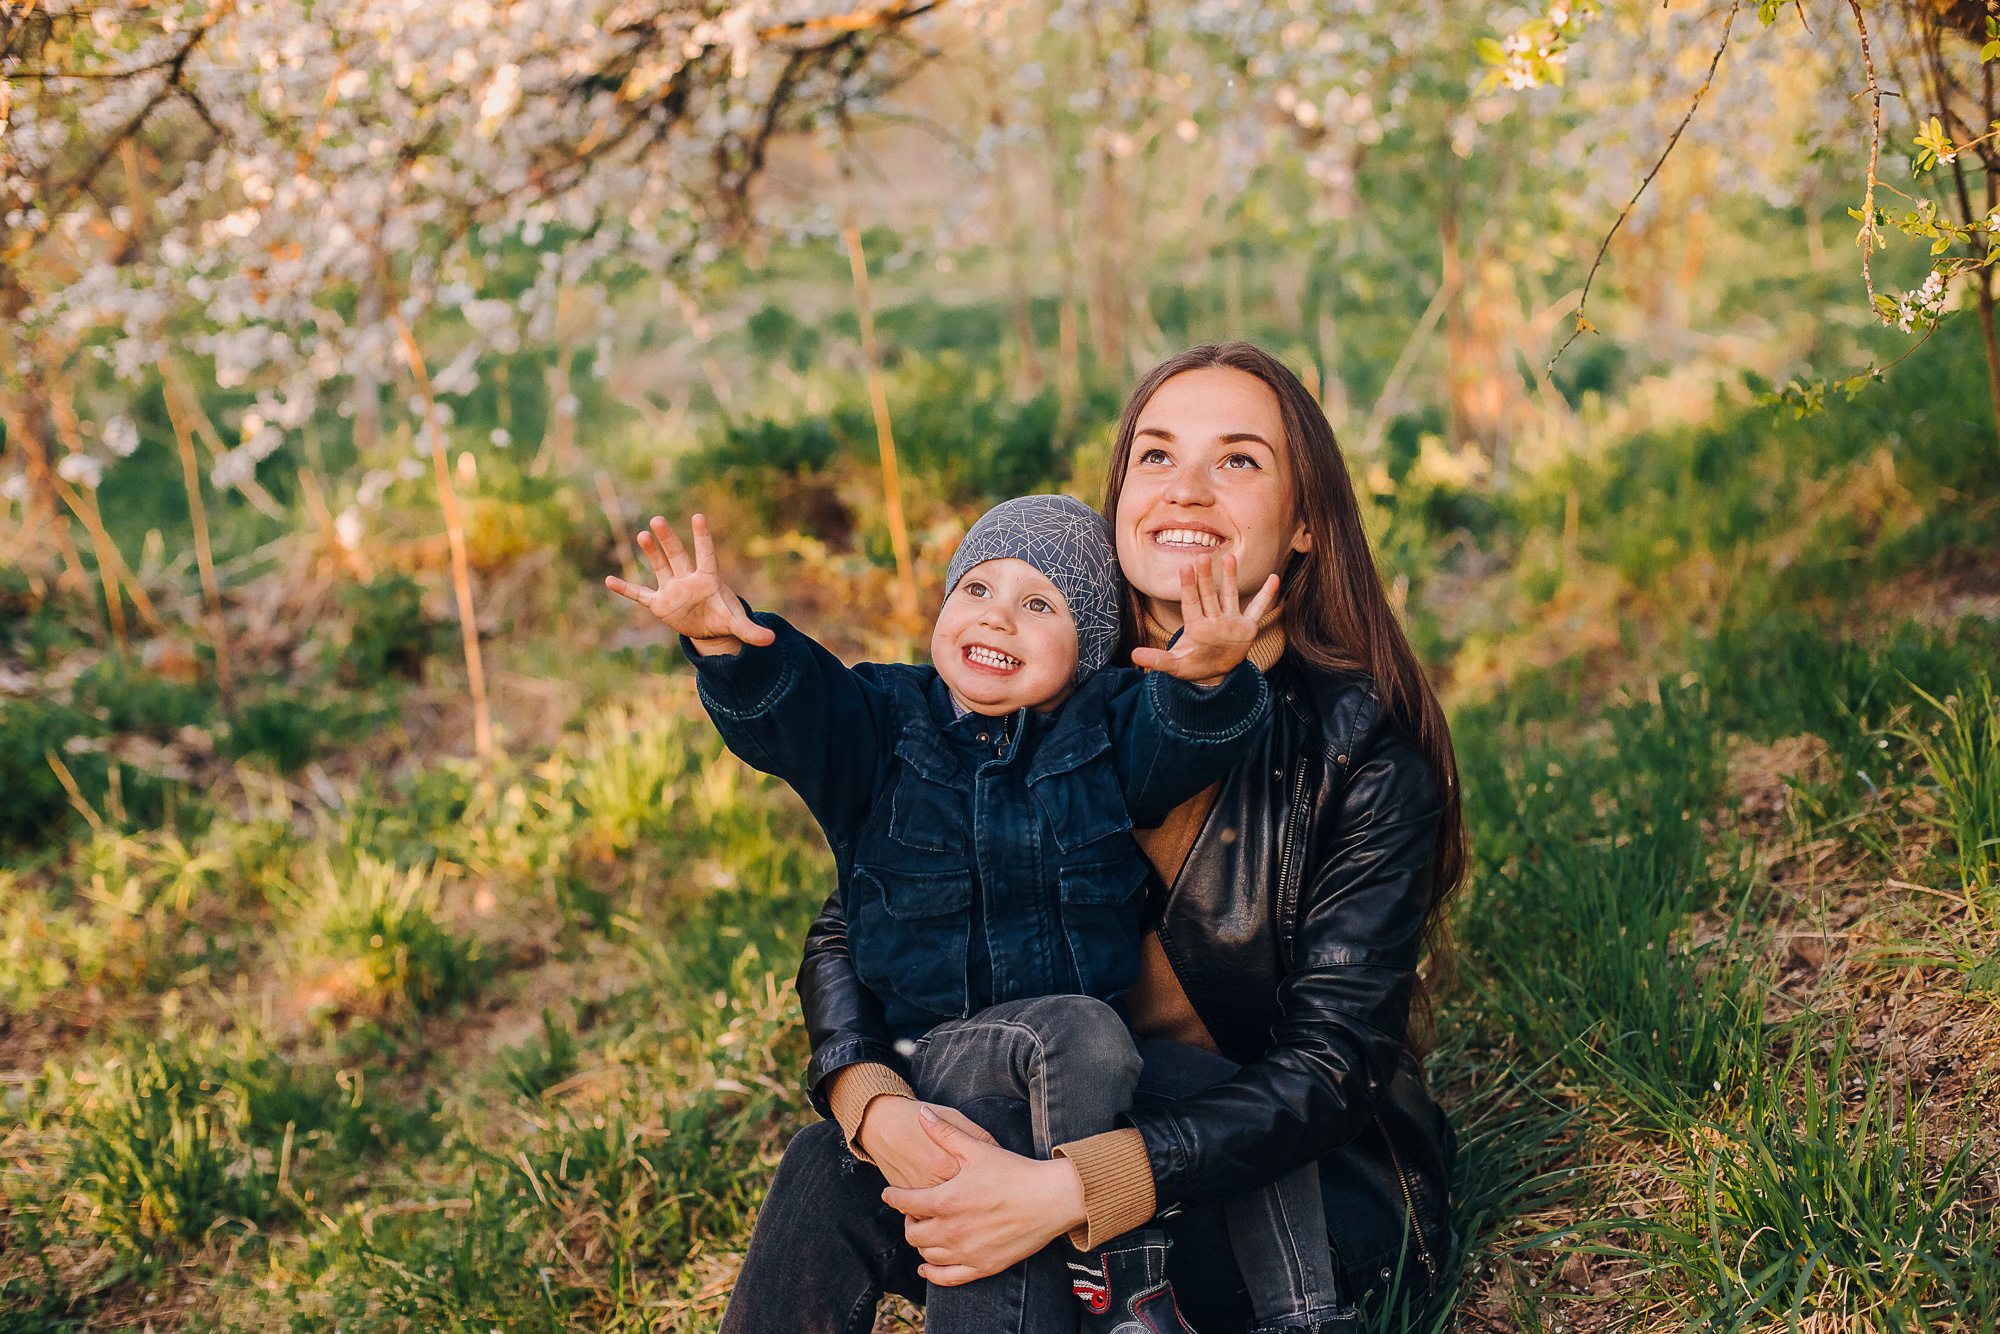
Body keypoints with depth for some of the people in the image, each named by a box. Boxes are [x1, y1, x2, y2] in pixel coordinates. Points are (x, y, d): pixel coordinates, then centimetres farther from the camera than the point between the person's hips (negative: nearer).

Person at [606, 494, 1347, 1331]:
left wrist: (1208, 676, -42)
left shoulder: (1110, 729, 4)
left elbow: (1181, 737, -17)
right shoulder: (884, 723, 2)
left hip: (1090, 1052, 3)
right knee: (1077, 1032, -32)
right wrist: (724, 639, -40)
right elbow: (788, 709, -17)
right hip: (933, 1052, -3)